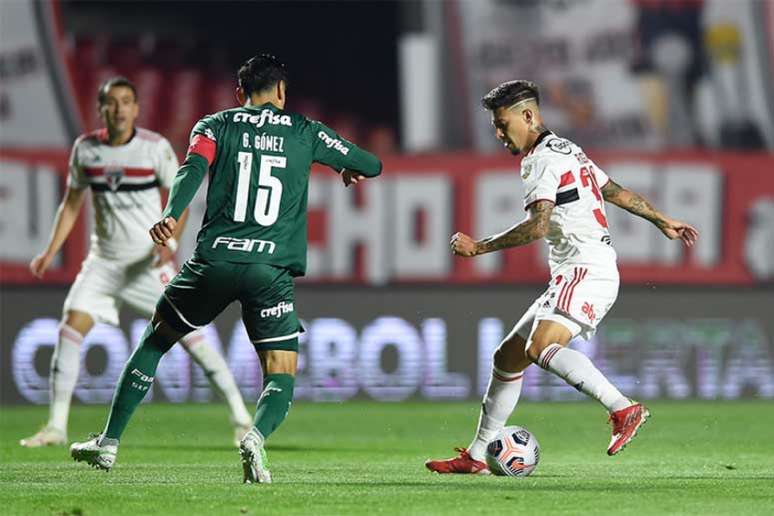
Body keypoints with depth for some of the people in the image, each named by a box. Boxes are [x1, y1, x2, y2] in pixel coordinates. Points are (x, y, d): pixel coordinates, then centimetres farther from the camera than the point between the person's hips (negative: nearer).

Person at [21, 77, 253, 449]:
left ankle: (240, 415, 0)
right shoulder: (85, 149, 1)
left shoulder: (156, 147, -9)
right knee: (70, 330, -10)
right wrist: (50, 252, 5)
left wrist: (169, 242, -21)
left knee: (187, 333, -9)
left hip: (149, 260, -3)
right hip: (104, 260, 3)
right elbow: (71, 204, 12)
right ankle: (56, 426, -4)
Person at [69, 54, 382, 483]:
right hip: (272, 270, -1)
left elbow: (193, 170, -10)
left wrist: (170, 216, -26)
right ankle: (257, 435, -29)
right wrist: (351, 169, 44)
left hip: (214, 259, 1)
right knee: (282, 376, 4)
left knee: (155, 340, 21)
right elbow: (373, 166, 21)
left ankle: (109, 442, 21)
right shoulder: (304, 133, 12)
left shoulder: (216, 126, 10)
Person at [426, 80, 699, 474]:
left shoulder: (542, 159, -10)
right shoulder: (564, 150, 22)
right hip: (571, 277, 11)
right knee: (507, 357, 11)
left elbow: (537, 226, -22)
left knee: (540, 347, -31)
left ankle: (624, 410, -36)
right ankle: (476, 456, 18)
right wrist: (663, 221, 39)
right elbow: (617, 192, 29)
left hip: (587, 272, -11)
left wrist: (478, 247, -17)